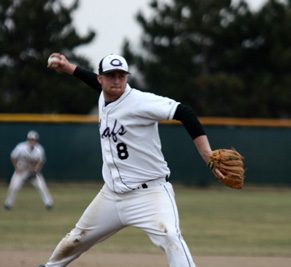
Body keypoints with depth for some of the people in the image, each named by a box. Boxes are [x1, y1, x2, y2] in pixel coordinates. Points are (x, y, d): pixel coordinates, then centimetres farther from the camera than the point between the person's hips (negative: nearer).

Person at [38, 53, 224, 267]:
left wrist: (208, 155, -37)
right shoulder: (104, 99, 5)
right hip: (111, 195, 8)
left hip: (150, 193, -8)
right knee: (76, 239, 21)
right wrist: (69, 68, 33)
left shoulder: (140, 101, -19)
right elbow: (101, 84, 31)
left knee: (170, 237, -31)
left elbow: (184, 113, -28)